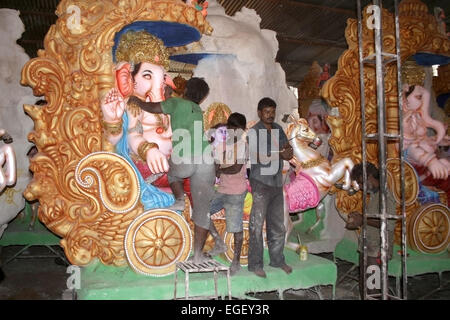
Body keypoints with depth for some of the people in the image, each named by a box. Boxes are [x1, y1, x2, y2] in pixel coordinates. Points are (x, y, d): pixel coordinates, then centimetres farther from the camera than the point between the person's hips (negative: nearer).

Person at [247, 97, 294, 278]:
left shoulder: (278, 129, 13)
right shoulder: (254, 132, -6)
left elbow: (289, 153, 10)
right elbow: (261, 158, -16)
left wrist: (288, 152, -12)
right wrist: (281, 154, -9)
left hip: (277, 183, 6)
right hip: (261, 183, -6)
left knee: (278, 225, 13)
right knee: (257, 225, -3)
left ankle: (277, 260, 26)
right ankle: (255, 264, 7)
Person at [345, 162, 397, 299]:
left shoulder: (385, 195, -14)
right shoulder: (373, 195, 15)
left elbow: (389, 224, -23)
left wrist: (363, 221, -19)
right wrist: (358, 216, 8)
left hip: (377, 252, -9)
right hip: (367, 249, 9)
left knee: (373, 290, -4)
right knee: (364, 287, 16)